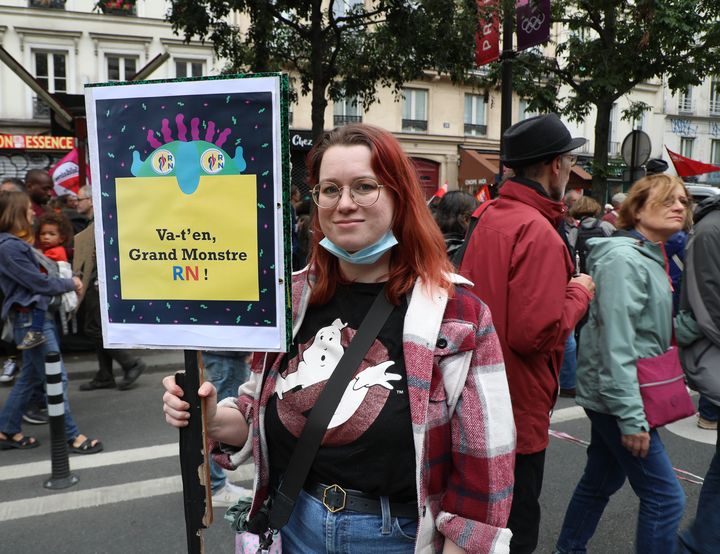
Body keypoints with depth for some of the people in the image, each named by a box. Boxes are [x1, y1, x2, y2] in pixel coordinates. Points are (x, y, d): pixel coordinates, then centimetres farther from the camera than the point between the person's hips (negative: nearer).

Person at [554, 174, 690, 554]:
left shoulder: (653, 257, 12)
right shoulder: (623, 259, -19)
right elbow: (616, 344, -24)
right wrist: (631, 416, -24)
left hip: (611, 396, 9)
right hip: (617, 396, -9)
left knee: (601, 480, 20)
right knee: (665, 497, -2)